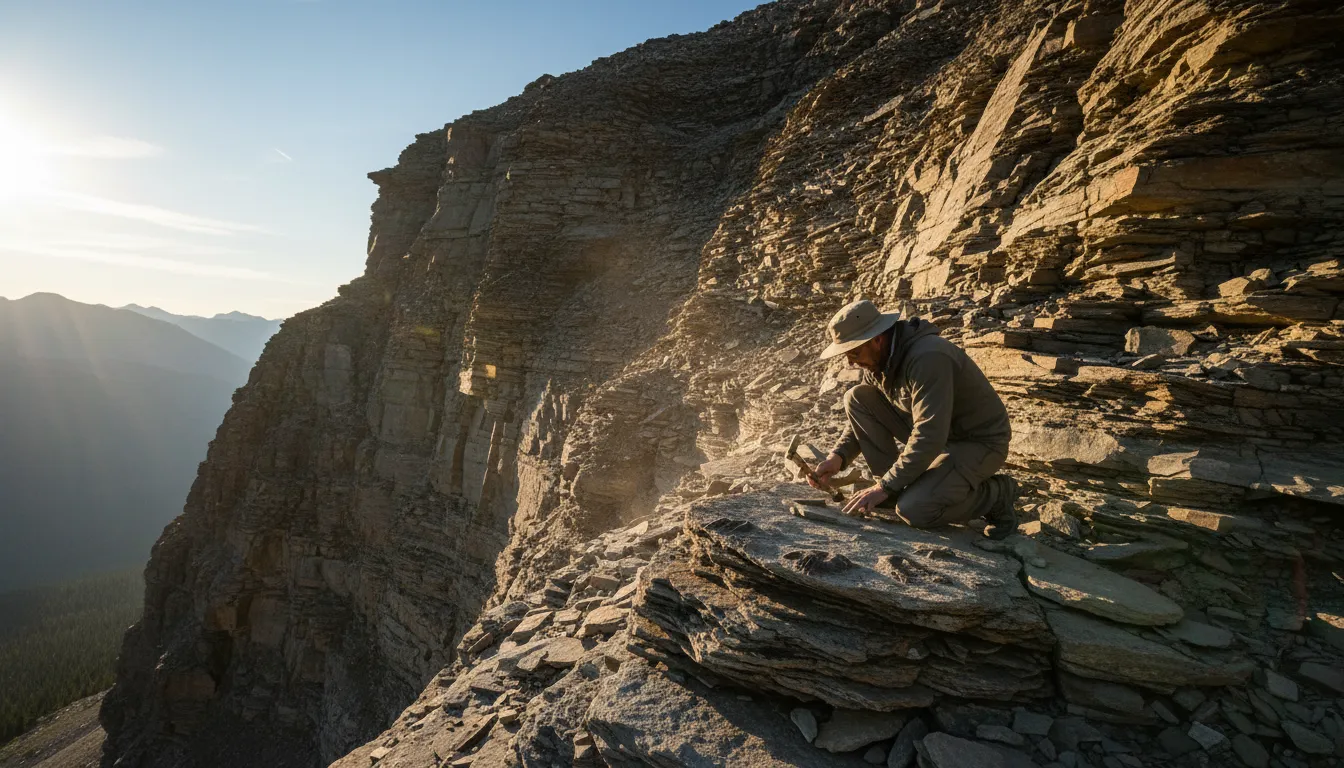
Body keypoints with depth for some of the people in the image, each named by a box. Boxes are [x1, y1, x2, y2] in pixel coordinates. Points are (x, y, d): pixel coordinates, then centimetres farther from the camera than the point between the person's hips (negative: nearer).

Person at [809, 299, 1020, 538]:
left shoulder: (927, 358, -31)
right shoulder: (879, 359, -3)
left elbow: (929, 438, -36)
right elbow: (863, 415, 7)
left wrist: (884, 487, -31)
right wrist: (838, 457, -11)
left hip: (979, 442, -8)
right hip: (932, 436, 8)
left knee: (913, 511, -27)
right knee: (856, 398, -8)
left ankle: (996, 494, 0)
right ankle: (898, 485, 0)